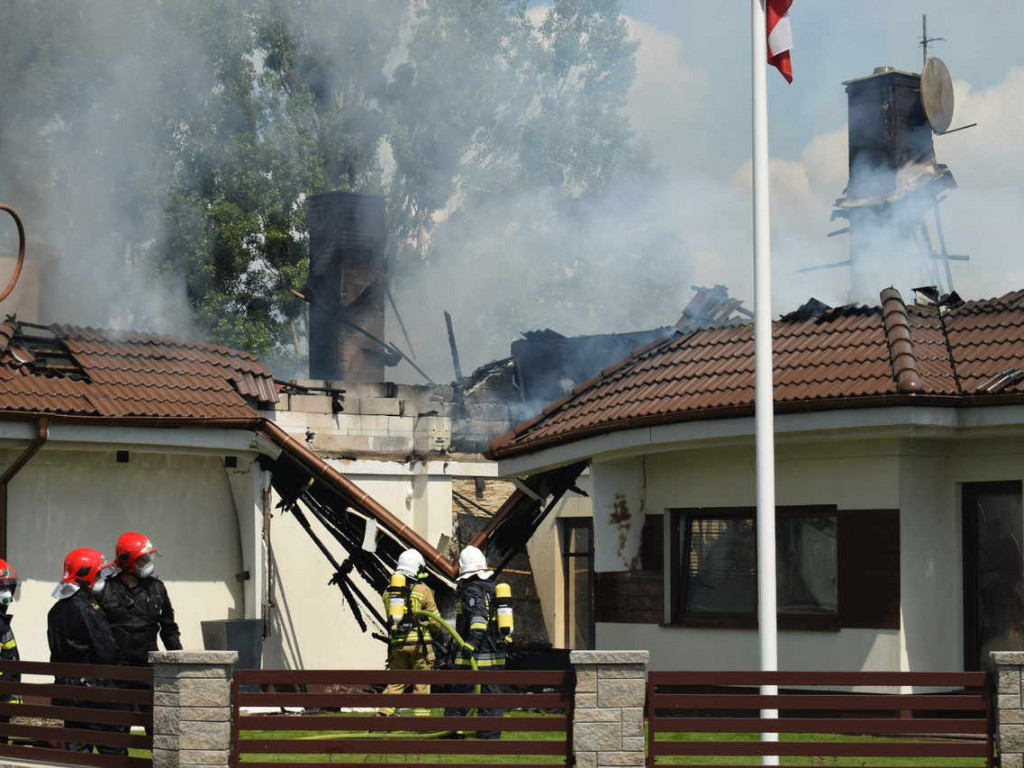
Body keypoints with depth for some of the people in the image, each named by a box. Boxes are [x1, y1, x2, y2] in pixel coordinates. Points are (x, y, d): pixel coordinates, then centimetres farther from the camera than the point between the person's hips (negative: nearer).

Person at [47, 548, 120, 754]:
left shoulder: (56, 610, 12)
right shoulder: (87, 609, -16)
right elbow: (106, 650, -16)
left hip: (64, 685, 9)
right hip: (89, 684, -9)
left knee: (76, 746, 11)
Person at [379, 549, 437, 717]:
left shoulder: (389, 591, 8)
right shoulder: (423, 590, -6)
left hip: (397, 642, 4)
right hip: (419, 641, -4)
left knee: (395, 682, 9)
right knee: (421, 683, 5)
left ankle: (385, 712, -4)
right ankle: (421, 717, 4)